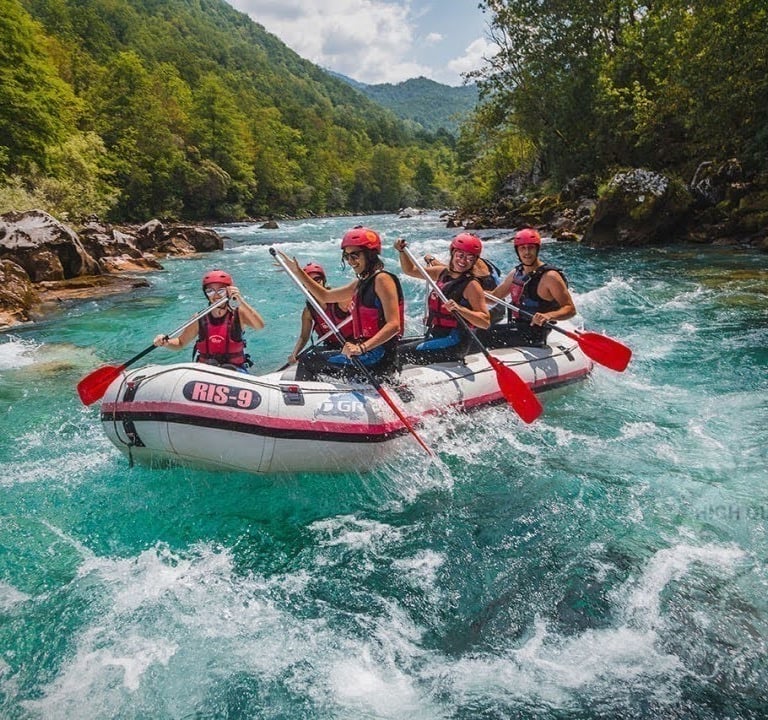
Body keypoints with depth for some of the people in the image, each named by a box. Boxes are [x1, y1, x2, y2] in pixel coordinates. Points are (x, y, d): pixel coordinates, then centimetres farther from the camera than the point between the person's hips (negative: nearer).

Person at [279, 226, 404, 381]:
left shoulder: (382, 279, -11)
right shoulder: (361, 283, 16)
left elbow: (394, 325, -21)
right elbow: (325, 296, 27)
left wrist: (361, 348, -32)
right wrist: (297, 271, 21)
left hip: (378, 360, -9)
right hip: (367, 355, 9)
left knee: (308, 360, -6)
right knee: (313, 354, 20)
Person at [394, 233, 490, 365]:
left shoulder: (471, 285, -12)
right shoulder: (442, 272, 9)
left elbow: (486, 321, -20)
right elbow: (410, 270, 20)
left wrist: (459, 309, -32)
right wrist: (402, 251, 3)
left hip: (454, 343, -8)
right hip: (434, 337, 8)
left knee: (399, 354, -19)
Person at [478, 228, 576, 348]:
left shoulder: (549, 276, -16)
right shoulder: (516, 273, 8)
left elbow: (570, 309, -19)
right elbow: (494, 296, 18)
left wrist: (549, 316, -38)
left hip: (532, 334, -8)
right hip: (514, 327, 8)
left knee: (479, 336, -21)